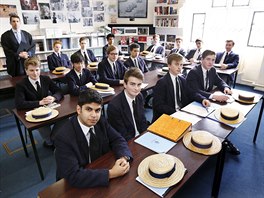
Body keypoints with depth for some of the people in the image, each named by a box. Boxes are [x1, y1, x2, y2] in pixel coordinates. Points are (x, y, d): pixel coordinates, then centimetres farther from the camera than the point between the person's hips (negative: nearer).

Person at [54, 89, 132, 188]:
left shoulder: (101, 122, -10)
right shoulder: (64, 137, -25)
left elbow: (117, 139, -1)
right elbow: (73, 175, -28)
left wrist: (124, 157, -21)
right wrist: (111, 174, -30)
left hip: (101, 171, 6)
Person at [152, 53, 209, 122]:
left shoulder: (182, 80, 9)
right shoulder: (162, 83, -13)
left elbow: (192, 93, 11)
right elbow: (159, 106, -18)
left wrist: (202, 99, -9)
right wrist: (176, 112, -26)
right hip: (166, 116, -7)